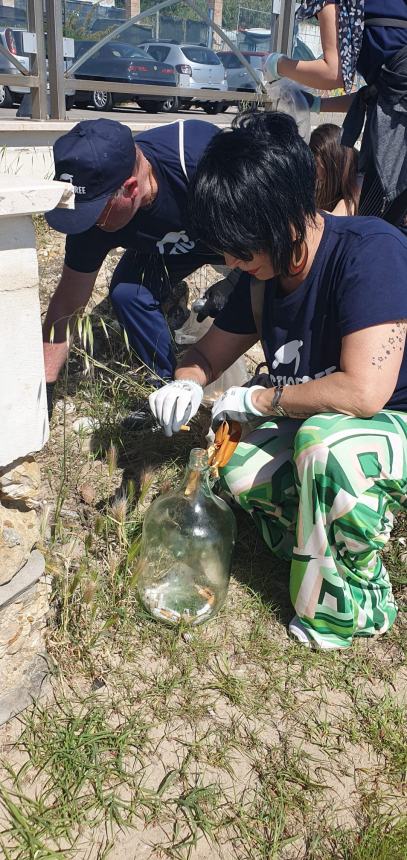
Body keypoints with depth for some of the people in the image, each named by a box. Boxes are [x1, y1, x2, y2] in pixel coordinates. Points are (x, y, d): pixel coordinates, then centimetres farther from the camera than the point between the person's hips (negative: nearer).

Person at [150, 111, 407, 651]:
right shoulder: (263, 275, -5)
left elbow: (363, 392, -36)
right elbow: (209, 352, 9)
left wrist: (257, 399, -21)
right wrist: (185, 385, -15)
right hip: (312, 425, 7)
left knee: (325, 441, -36)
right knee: (239, 475, -16)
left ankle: (352, 609, -11)